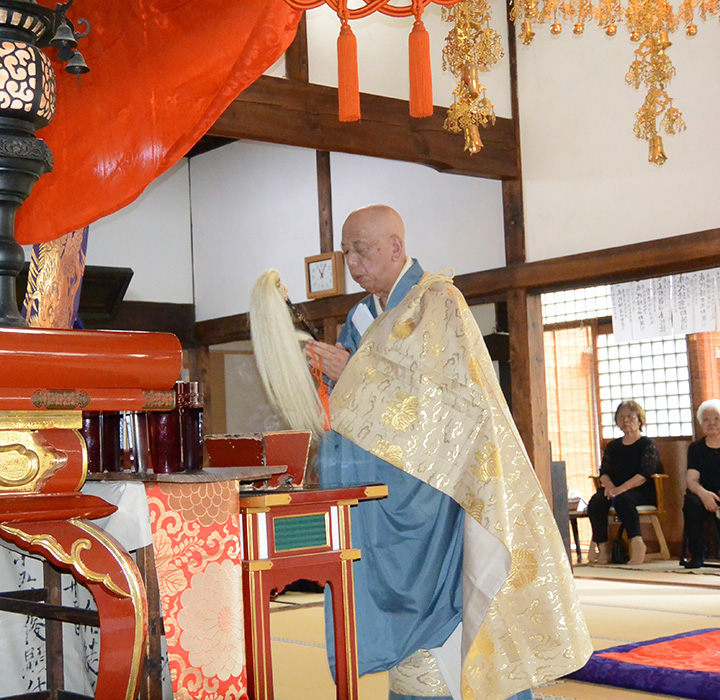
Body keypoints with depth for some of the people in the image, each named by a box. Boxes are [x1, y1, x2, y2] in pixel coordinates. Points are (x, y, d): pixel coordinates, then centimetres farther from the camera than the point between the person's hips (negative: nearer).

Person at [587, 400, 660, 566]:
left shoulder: (647, 445, 4)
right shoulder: (613, 446, 21)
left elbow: (645, 474, -11)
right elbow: (604, 471, 11)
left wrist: (621, 489, -24)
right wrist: (609, 485, -14)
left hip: (642, 492, -5)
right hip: (615, 489, 5)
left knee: (622, 499, -38)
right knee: (596, 501, -28)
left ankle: (637, 544, -39)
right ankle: (602, 547, -29)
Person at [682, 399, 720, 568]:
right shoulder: (696, 448, 10)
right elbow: (692, 479, -2)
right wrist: (703, 493, -25)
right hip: (705, 494, 2)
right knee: (691, 502, -32)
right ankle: (697, 555, -23)